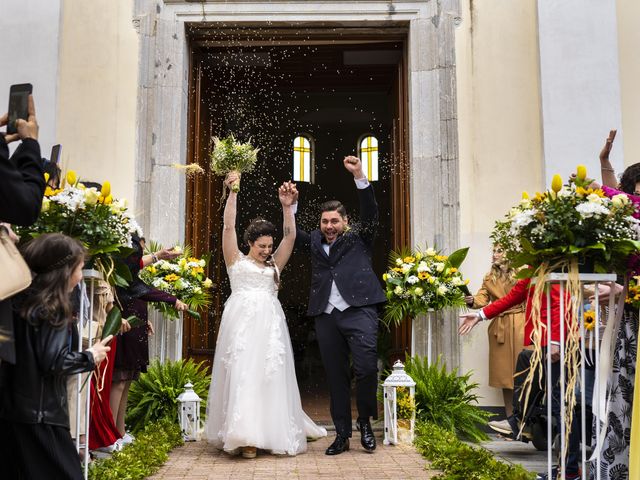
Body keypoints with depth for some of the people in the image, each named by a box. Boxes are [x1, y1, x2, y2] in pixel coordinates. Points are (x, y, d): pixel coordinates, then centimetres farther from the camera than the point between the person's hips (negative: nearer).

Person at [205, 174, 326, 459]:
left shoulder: (274, 265, 19)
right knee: (241, 374, -8)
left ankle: (275, 432, 5)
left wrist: (287, 207, 2)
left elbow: (290, 235, 12)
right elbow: (229, 227, 5)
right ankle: (245, 437, -5)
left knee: (272, 377, -1)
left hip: (270, 323, 3)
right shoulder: (237, 261, 13)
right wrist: (232, 193, 0)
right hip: (242, 320, -3)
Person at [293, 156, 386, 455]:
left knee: (366, 368, -12)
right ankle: (342, 434, 18)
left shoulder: (359, 239, 12)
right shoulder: (315, 242, 20)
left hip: (359, 311, -3)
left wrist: (359, 176, -9)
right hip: (326, 316, 3)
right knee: (336, 377, 8)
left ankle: (365, 423, 12)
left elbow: (370, 214, 0)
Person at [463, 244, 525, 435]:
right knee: (504, 373, 9)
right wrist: (471, 300, -21)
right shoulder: (489, 277, 12)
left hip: (520, 325, -5)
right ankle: (510, 418, 18)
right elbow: (483, 299, 0)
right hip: (500, 327, 5)